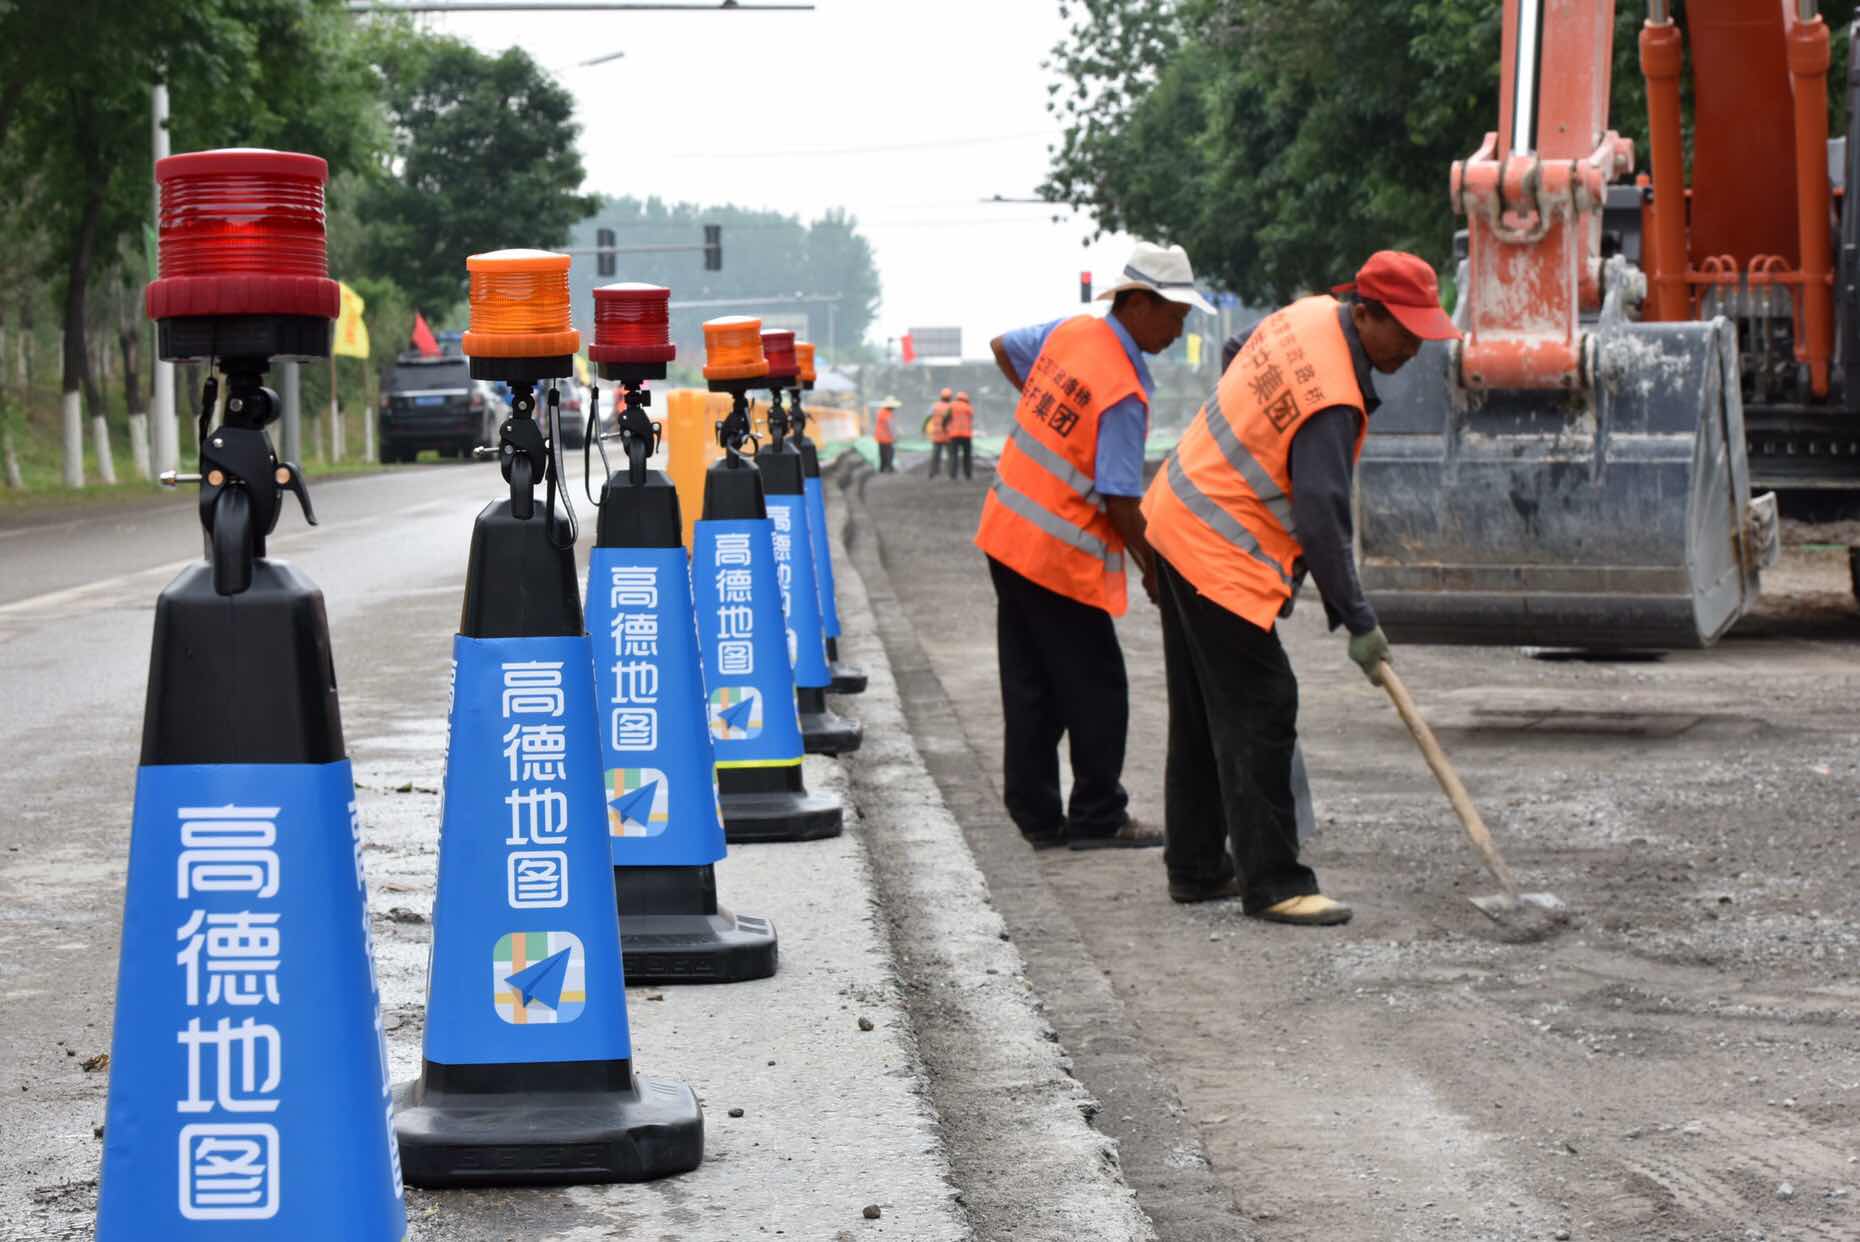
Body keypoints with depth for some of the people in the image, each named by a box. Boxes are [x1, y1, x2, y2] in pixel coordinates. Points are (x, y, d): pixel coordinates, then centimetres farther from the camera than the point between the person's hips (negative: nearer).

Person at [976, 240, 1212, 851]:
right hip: (1061, 555, -8)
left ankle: (1036, 816, 17)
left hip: (1006, 532, 8)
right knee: (1096, 687, 3)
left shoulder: (1069, 331, 3)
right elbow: (1120, 502, -19)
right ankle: (1097, 818, 9)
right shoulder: (1124, 392, -20)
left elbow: (1004, 347, 24)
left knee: (1030, 686, 12)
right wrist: (1154, 566, -6)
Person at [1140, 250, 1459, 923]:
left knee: (1203, 713, 15)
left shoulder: (1310, 314, 2)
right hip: (1220, 557, -10)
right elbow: (1321, 517, -29)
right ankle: (1272, 883, -6)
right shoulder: (1332, 400, -26)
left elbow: (1242, 357, 22)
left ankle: (1196, 868, 24)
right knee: (1259, 711, -8)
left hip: (1177, 521, 10)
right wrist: (1357, 621, -25)